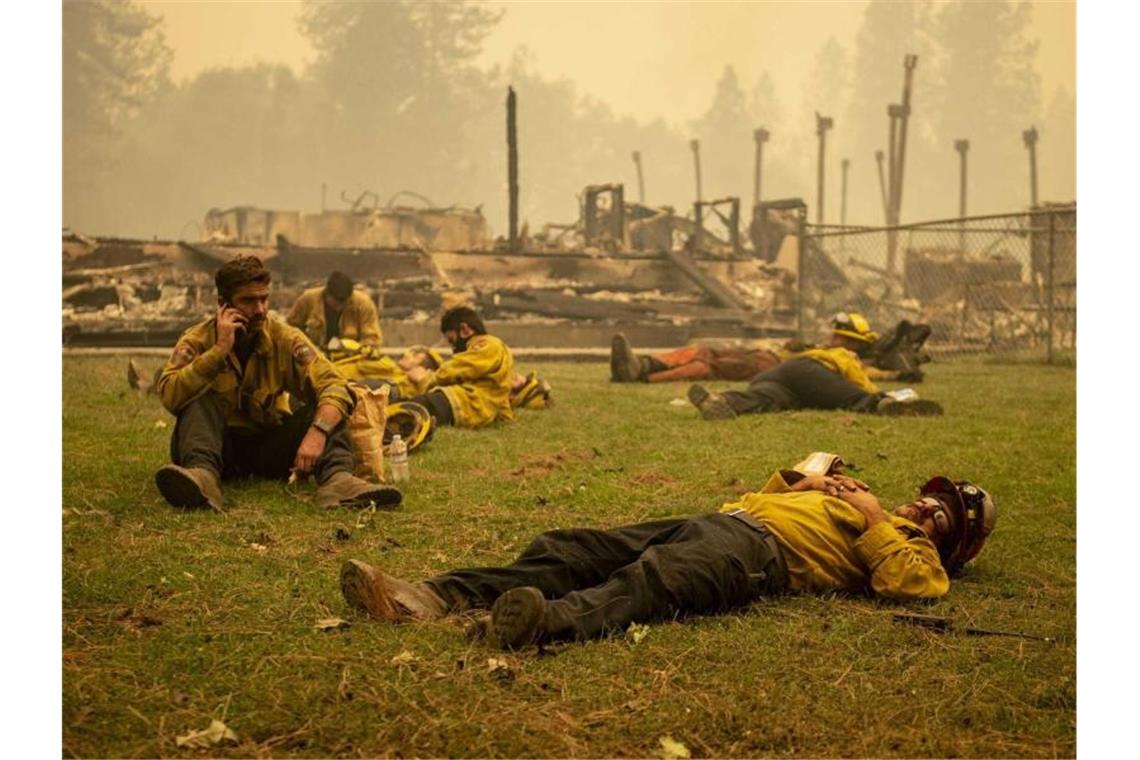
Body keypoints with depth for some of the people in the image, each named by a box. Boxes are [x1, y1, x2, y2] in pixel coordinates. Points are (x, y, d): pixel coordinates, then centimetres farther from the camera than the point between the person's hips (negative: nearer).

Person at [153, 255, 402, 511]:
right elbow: (169, 396, -25)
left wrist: (318, 431, -37)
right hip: (219, 448, -1)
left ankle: (337, 478, -43)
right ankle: (202, 475, -52)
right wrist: (220, 350, -28)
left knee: (323, 404, -18)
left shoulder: (285, 339, -4)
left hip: (271, 450, 2)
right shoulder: (198, 340, -7)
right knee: (202, 397, -27)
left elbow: (334, 386, -18)